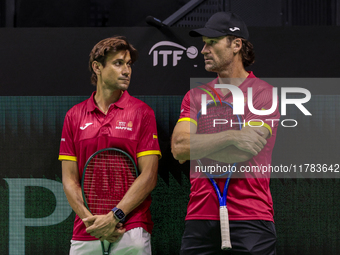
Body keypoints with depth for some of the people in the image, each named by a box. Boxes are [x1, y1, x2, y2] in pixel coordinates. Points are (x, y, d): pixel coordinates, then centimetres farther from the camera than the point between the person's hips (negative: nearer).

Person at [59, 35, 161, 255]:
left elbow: (149, 177, -4)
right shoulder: (74, 116, 9)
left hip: (131, 231, -2)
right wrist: (90, 219, -9)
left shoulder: (142, 112, 2)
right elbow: (69, 179, 6)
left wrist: (114, 217, -13)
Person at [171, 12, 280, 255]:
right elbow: (178, 147, -3)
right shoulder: (195, 96, 14)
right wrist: (231, 136, -14)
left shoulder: (265, 93, -1)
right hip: (200, 218, 4)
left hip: (250, 220, -4)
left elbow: (242, 154, -12)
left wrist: (192, 147, -1)